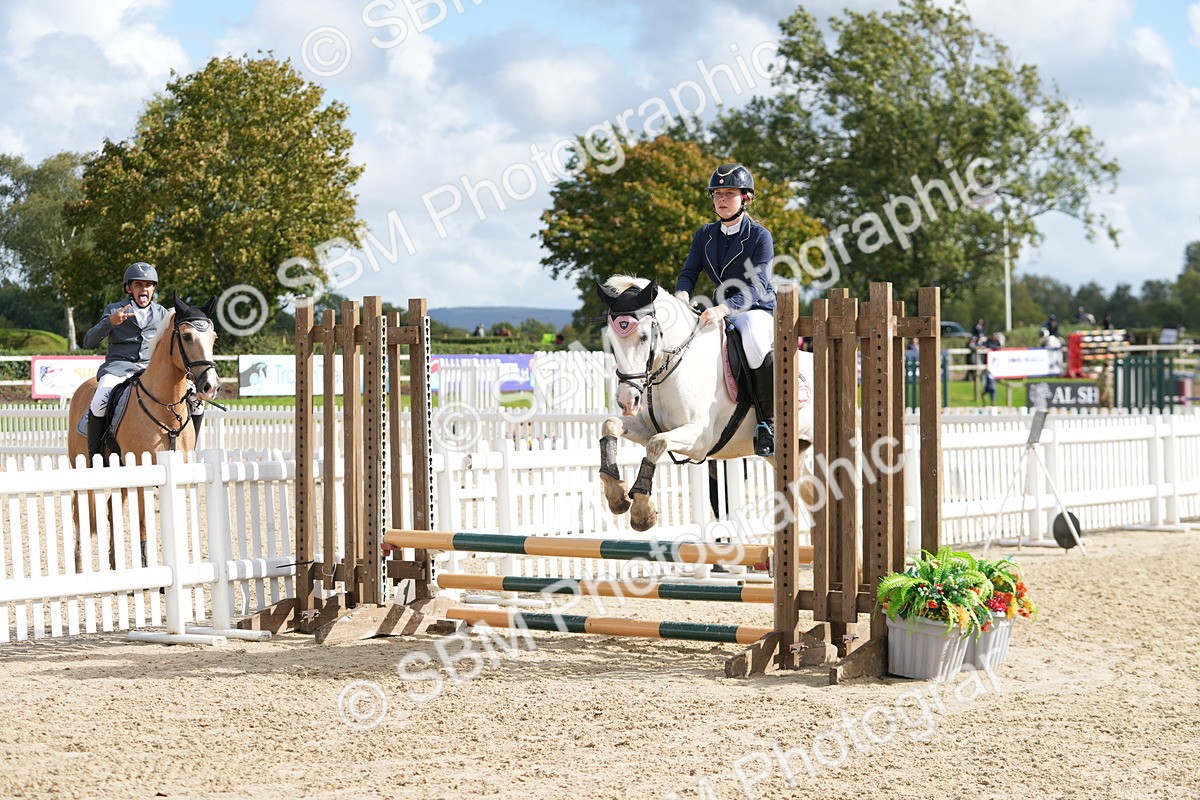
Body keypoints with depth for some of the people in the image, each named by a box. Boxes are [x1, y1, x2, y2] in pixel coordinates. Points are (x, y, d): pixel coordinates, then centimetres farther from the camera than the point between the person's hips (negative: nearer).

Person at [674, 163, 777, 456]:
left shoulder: (760, 236, -11)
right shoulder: (705, 235, 7)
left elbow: (756, 287, -21)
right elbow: (689, 272, 4)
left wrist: (723, 309, -38)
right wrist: (682, 296, -21)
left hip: (759, 311, -6)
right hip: (720, 311, 6)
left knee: (752, 336, -39)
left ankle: (768, 422, -29)